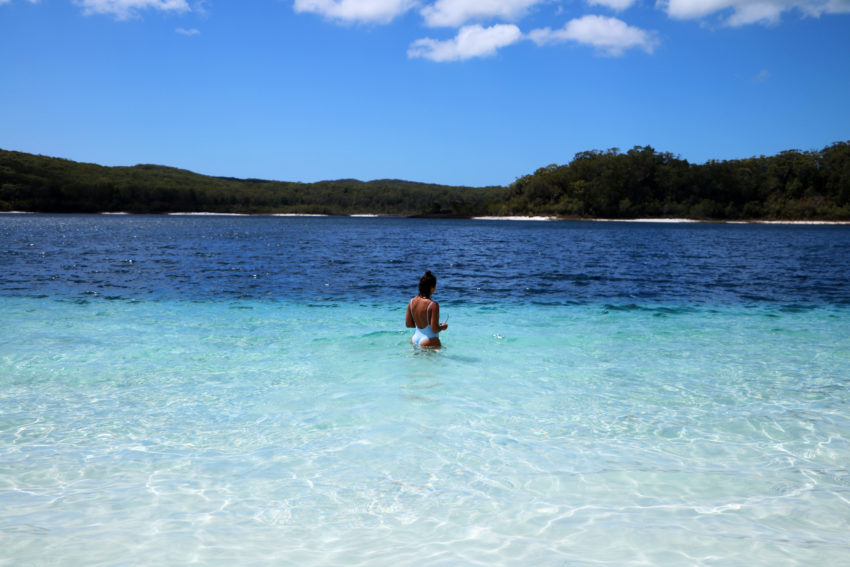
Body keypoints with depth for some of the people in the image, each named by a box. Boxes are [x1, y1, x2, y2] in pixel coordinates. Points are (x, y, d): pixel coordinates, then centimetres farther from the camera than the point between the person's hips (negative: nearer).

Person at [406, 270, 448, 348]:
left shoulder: (412, 302, 1)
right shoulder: (433, 305, -18)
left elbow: (408, 324, 9)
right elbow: (435, 329, -17)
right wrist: (443, 327, 4)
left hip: (415, 339, 7)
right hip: (429, 342, -7)